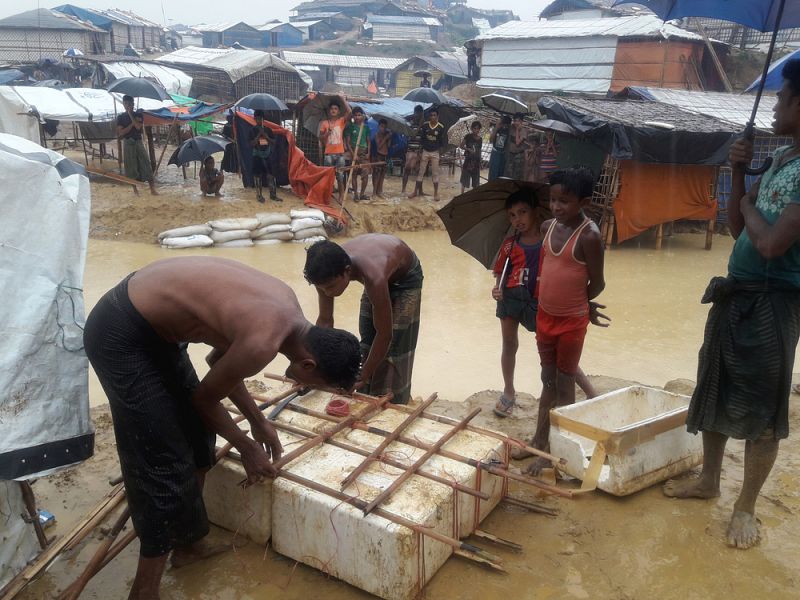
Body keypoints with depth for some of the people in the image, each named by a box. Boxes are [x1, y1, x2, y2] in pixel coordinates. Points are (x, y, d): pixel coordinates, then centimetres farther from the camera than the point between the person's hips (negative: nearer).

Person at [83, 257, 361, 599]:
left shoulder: (285, 306, 0)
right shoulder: (263, 343, -27)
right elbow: (204, 399, -9)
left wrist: (258, 421, 14)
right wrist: (247, 448, 6)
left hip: (150, 323, 10)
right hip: (120, 334, -10)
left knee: (198, 440, 16)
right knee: (165, 463, -3)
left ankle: (189, 545, 34)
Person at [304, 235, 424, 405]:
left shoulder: (373, 277, -45)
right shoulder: (328, 271, -29)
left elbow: (384, 334, -35)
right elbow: (324, 320, -16)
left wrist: (363, 377, -29)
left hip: (405, 277, -5)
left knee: (393, 348, -9)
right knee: (367, 341, 6)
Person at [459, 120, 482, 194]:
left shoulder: (480, 139, 6)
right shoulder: (468, 136, -5)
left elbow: (479, 151, 12)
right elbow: (461, 146, -5)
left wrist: (480, 163, 11)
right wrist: (468, 149, -20)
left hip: (476, 161, 4)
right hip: (468, 160, -4)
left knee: (475, 180, 8)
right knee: (464, 179, -1)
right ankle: (462, 194, 7)